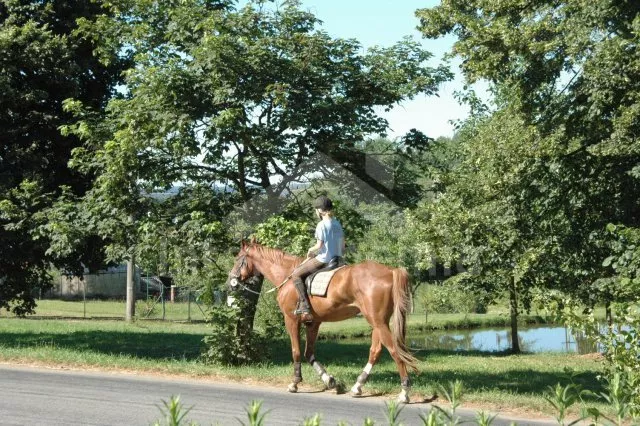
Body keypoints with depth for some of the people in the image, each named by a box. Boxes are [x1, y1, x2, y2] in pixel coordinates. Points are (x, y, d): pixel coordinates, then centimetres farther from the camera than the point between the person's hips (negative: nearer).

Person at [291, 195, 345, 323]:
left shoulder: (321, 225, -14)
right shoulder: (337, 224, 11)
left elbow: (319, 245, -18)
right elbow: (342, 246, 13)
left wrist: (311, 250, 1)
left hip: (323, 260, -9)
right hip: (336, 258, 9)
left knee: (296, 274, -4)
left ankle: (305, 309, -15)